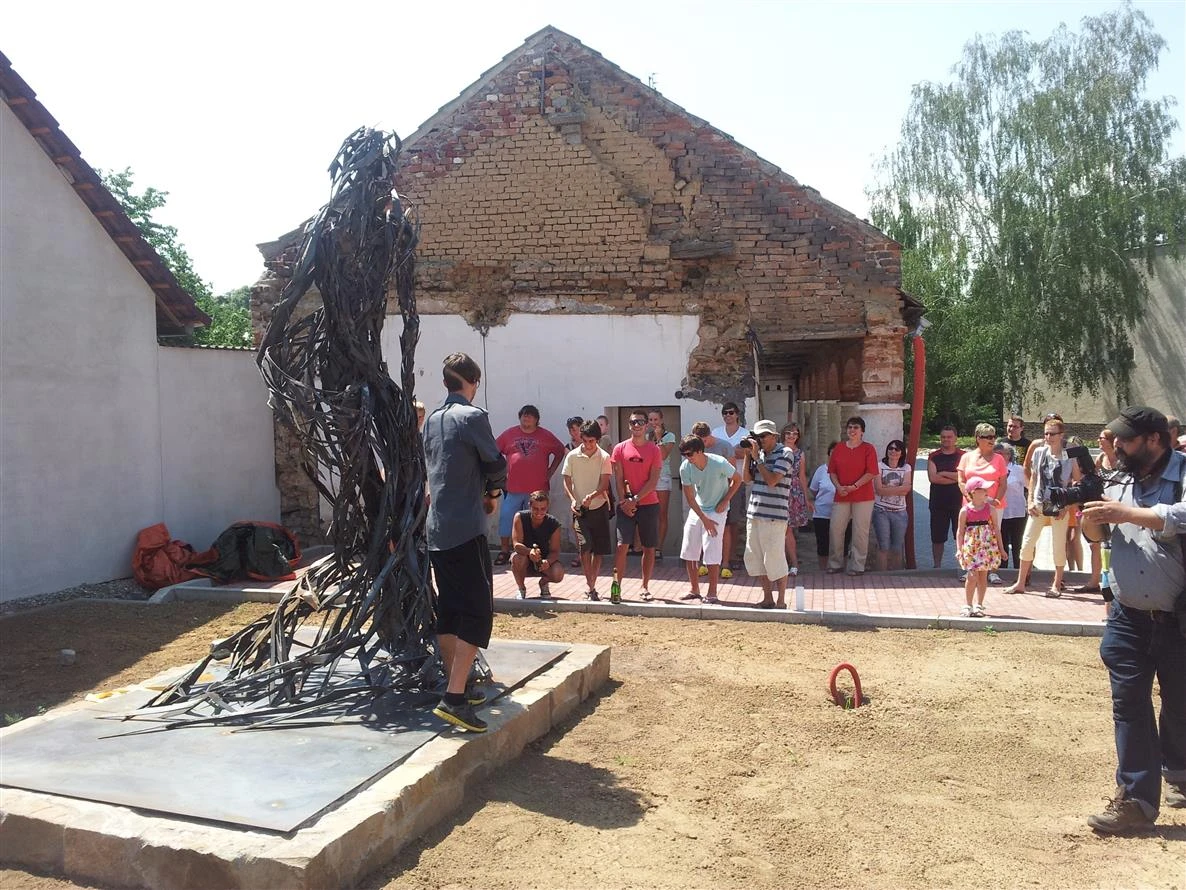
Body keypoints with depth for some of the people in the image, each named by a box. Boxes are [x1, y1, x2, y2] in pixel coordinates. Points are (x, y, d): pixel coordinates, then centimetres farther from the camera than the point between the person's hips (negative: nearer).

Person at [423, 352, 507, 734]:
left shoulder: (431, 420, 13)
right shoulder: (472, 416, -10)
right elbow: (496, 463, -8)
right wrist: (494, 492, 13)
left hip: (437, 527, 8)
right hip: (466, 528, -8)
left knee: (448, 609, 15)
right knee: (478, 612, -7)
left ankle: (456, 686, 25)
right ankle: (454, 698, -14)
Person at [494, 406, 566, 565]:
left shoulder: (545, 436, 5)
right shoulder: (509, 434, 4)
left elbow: (560, 452, 14)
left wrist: (551, 471, 7)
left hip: (538, 488, 0)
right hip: (513, 487, 0)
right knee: (506, 517, -2)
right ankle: (505, 551, 10)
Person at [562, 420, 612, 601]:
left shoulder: (604, 457, -3)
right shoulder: (572, 456, -2)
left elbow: (604, 484, -10)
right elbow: (567, 481, 1)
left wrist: (592, 495, -29)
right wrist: (573, 500, -15)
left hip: (599, 507, 1)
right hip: (580, 509, -1)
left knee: (599, 550, 5)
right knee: (585, 547, -13)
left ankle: (591, 586, 18)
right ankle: (591, 588, -8)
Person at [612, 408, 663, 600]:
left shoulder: (654, 450, 0)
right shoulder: (620, 448, 3)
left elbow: (653, 481, -5)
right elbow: (618, 479, 1)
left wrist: (635, 499, -12)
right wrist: (624, 502, -8)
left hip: (649, 505, 0)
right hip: (626, 505, 0)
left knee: (649, 548, 6)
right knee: (622, 545, -8)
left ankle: (645, 588, 16)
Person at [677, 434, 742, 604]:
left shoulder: (720, 463, -23)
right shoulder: (685, 468, -14)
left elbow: (737, 479, -5)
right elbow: (690, 498, -9)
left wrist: (725, 501, -10)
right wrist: (704, 520, -12)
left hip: (716, 511, -4)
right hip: (696, 510, 4)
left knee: (711, 554, -9)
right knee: (688, 552, 5)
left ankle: (712, 593, 3)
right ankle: (694, 590, 19)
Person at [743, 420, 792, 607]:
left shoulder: (784, 454, -8)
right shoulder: (759, 453, 13)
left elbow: (772, 480, -17)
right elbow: (747, 478, 12)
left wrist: (757, 458, -13)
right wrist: (748, 456, 2)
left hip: (774, 516, -8)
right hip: (754, 514, 8)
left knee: (774, 560, -3)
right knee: (754, 558, 11)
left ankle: (781, 601, 9)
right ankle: (767, 598, 23)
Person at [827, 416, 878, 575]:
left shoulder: (868, 449, -1)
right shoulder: (838, 449, 9)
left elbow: (871, 473, -9)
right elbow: (832, 471, 9)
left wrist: (854, 487, -15)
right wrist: (838, 486, -8)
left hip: (863, 497, -3)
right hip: (841, 496, 3)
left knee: (860, 532, 0)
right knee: (835, 529, 2)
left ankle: (857, 566, 9)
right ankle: (835, 564, 14)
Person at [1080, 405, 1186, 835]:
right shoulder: (1117, 481, 7)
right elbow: (1098, 535, 12)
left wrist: (1125, 513, -25)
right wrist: (1090, 514, -9)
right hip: (1129, 617, 4)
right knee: (1129, 705, 1)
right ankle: (1135, 799, 6)